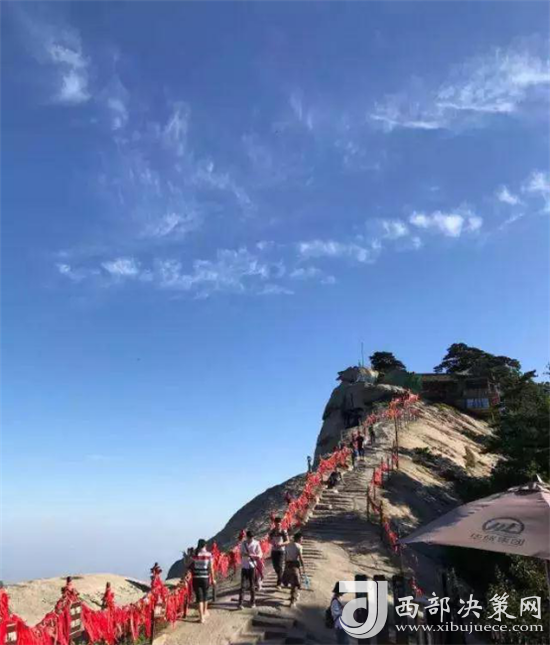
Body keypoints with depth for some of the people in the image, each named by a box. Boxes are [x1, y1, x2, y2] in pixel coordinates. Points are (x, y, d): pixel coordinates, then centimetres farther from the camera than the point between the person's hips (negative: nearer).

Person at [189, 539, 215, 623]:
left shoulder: (194, 554, -2)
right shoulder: (209, 554, -6)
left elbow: (191, 567, -1)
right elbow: (211, 568, -4)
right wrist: (212, 579, 4)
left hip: (196, 578, 0)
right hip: (205, 578, 0)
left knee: (199, 597, 6)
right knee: (205, 595, 23)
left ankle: (201, 617, 2)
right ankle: (205, 611, 42)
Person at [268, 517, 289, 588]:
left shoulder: (283, 531, -10)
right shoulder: (272, 531, 1)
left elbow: (288, 541, -10)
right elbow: (269, 540, 10)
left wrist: (281, 544, -28)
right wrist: (272, 542, -14)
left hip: (281, 551, -4)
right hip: (273, 551, 4)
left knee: (279, 566, -11)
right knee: (275, 566, 10)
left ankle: (279, 583, -7)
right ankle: (281, 578, 35)